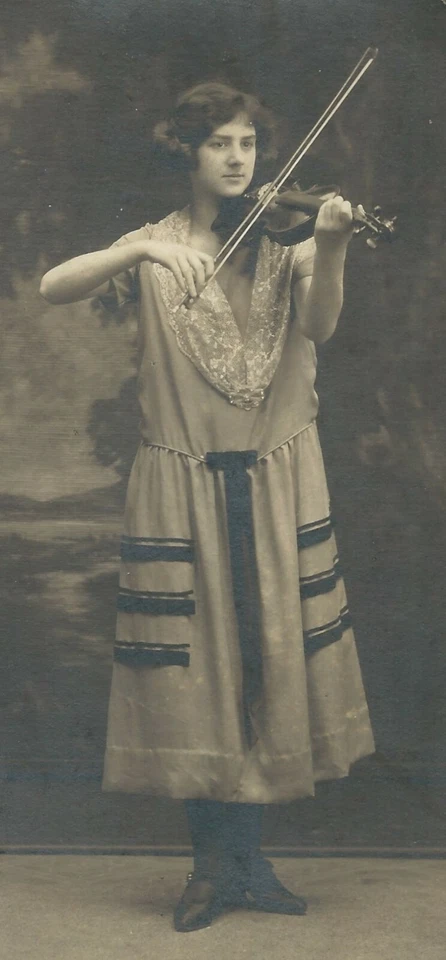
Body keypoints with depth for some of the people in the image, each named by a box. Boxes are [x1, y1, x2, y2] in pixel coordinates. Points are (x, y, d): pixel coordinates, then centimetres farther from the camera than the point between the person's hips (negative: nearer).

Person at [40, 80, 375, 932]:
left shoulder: (282, 244, 4)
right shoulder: (155, 249, 4)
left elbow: (318, 324, -15)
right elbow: (52, 288, -12)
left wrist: (329, 248, -33)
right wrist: (143, 251, -26)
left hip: (277, 485, 1)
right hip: (182, 487, -1)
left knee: (268, 660, 5)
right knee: (194, 672, 2)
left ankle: (247, 857, 20)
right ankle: (212, 863, 17)